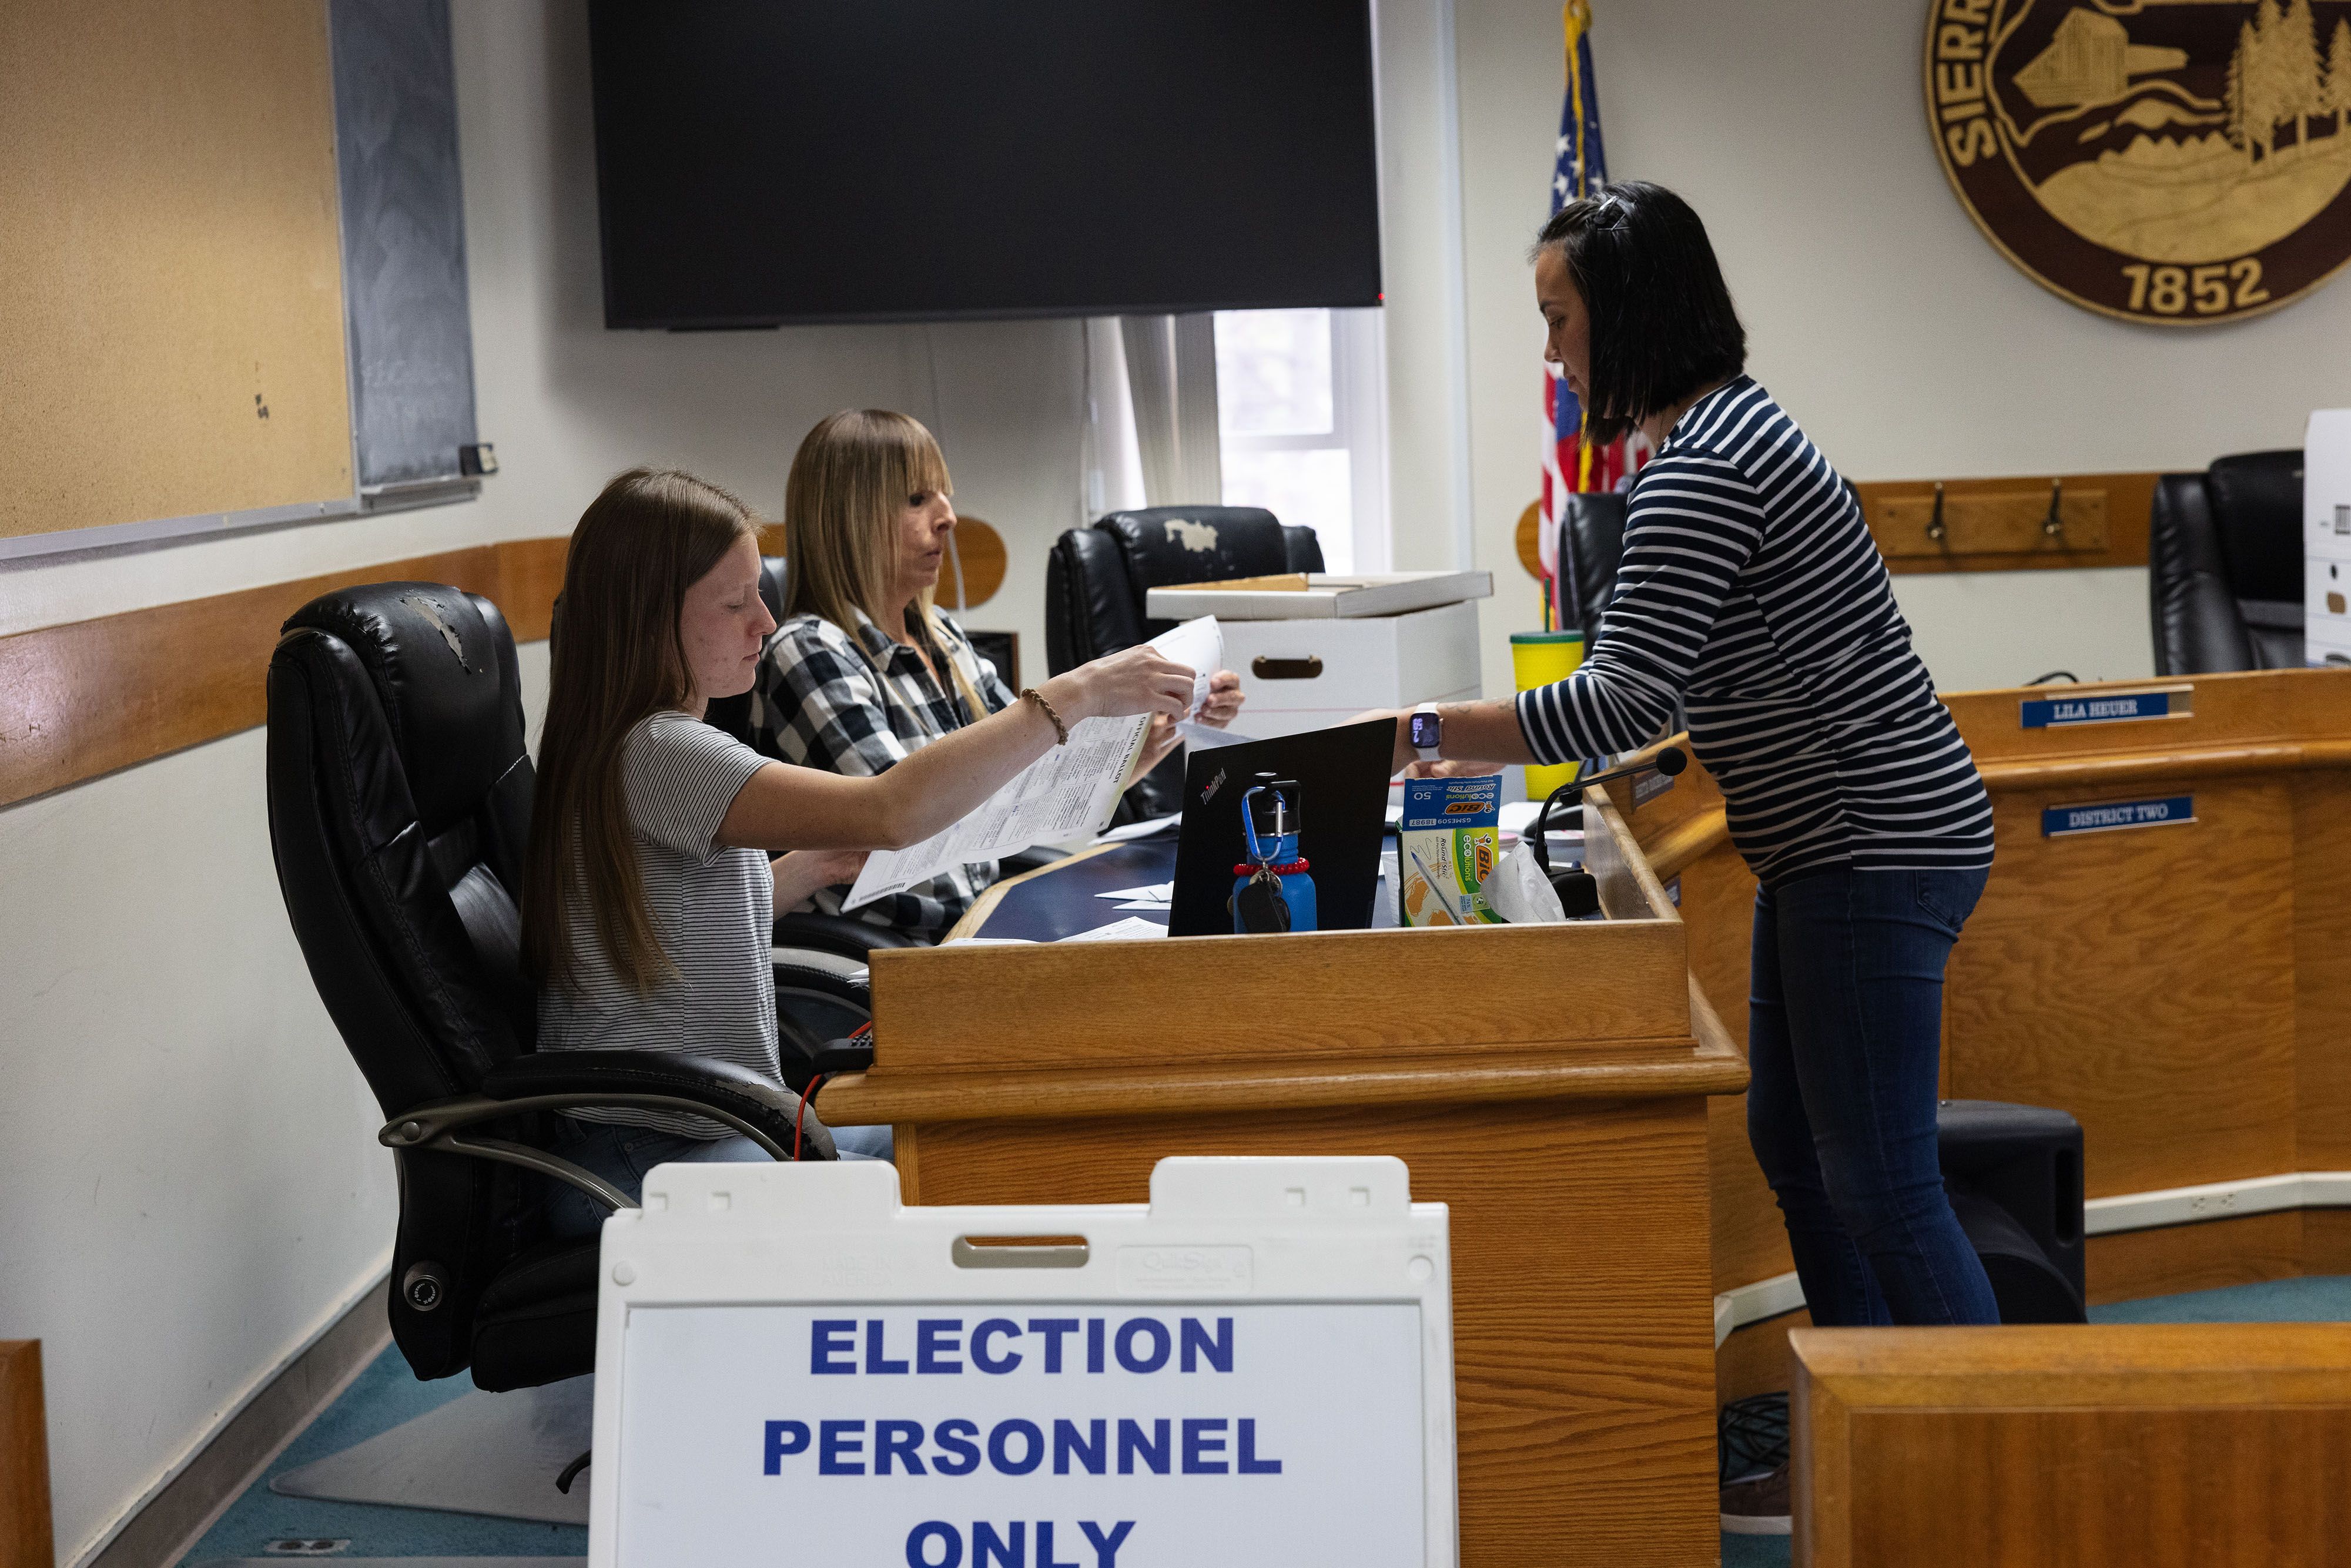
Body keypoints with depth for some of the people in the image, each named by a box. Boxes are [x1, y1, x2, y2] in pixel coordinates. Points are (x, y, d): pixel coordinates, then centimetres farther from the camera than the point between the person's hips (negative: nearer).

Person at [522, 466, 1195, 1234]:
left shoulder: (629, 744, 11)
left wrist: (812, 868, 8)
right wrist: (1075, 696, -30)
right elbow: (890, 811, -34)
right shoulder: (655, 755, -23)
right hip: (638, 1165, -11)